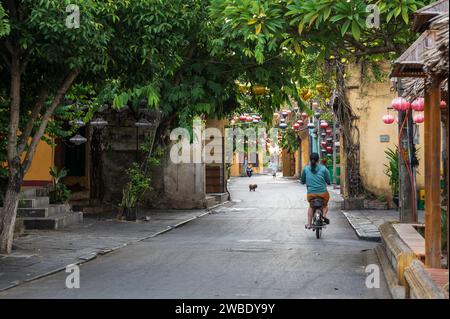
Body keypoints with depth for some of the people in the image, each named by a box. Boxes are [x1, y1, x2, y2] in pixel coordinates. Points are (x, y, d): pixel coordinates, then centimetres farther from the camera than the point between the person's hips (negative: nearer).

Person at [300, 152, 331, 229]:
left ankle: (309, 224, 24)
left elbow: (302, 181, 12)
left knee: (311, 206, 30)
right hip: (323, 193, -1)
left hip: (311, 193, 1)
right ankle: (324, 215, 0)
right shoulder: (323, 168, -1)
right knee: (325, 205, 29)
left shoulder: (306, 169, 2)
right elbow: (328, 181, 1)